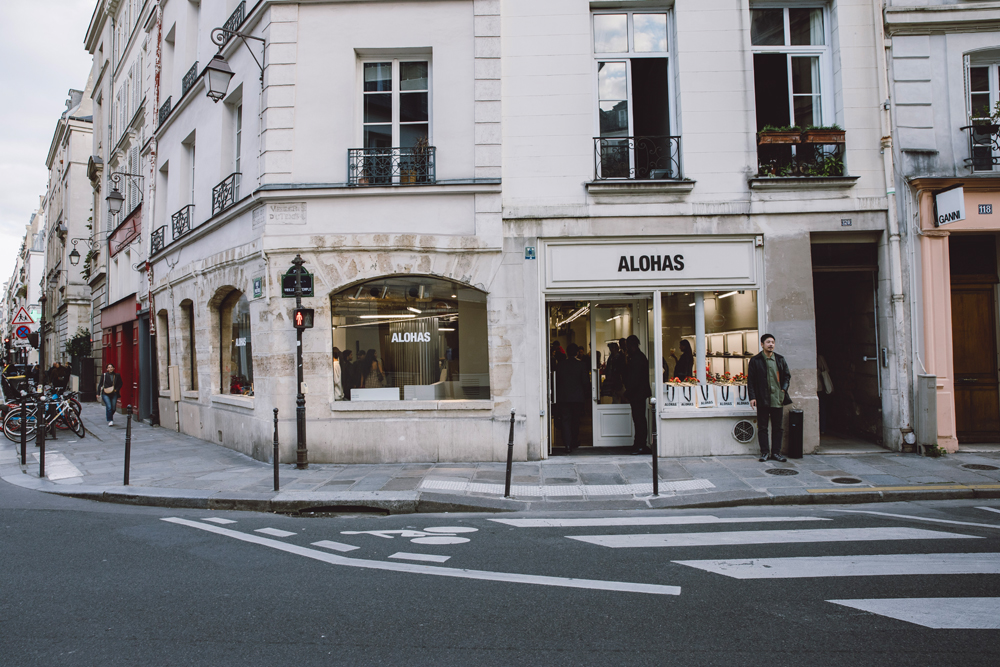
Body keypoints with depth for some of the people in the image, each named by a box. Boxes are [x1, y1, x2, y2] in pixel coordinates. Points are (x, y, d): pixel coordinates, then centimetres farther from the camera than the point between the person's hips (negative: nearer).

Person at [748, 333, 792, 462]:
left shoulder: (780, 359, 10)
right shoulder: (755, 360, 0)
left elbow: (787, 376, 17)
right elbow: (750, 380, -1)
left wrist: (784, 389, 2)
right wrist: (752, 397, -8)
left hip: (778, 399, 3)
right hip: (762, 399, -3)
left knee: (777, 427, 7)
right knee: (762, 427, 2)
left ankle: (776, 452, 14)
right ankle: (765, 452, 10)